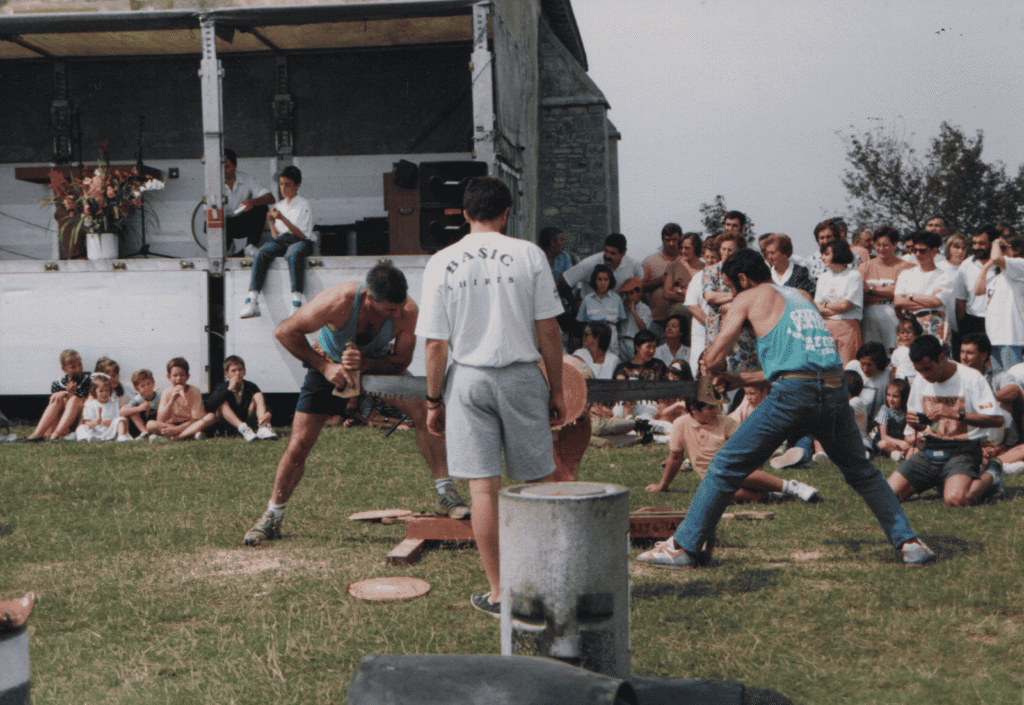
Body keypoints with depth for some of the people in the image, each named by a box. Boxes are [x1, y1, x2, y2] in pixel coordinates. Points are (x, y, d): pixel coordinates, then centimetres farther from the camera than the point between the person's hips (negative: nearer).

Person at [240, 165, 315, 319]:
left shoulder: (305, 205, 7)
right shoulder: (278, 206, 23)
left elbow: (302, 235, -5)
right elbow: (276, 236, 18)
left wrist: (283, 219, -13)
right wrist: (272, 223, -2)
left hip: (301, 242, -4)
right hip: (280, 241, 4)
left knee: (294, 254, -40)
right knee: (261, 254, -28)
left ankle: (296, 304, -49)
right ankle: (251, 302, -40)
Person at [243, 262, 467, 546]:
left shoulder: (408, 310, -30)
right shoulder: (339, 301, -37)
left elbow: (402, 361, -17)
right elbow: (285, 331, -25)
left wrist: (366, 364, -36)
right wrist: (325, 366, -30)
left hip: (378, 364, 2)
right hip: (329, 367, -2)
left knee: (423, 411, -19)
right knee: (299, 445, -5)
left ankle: (445, 494, -9)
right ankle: (272, 518, 15)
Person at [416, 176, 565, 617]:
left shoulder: (442, 263, -1)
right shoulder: (529, 255, -2)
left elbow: (436, 343, -2)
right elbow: (548, 330, -2)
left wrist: (434, 401, 7)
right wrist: (557, 389, 7)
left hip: (468, 378, 0)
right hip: (521, 375, 0)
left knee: (483, 486, 3)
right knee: (534, 482, 11)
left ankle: (498, 592, 8)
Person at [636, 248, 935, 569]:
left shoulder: (748, 298, 13)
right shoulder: (798, 296, 31)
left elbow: (714, 359, 7)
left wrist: (720, 371, 31)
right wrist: (742, 380, 39)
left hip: (792, 392, -5)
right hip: (834, 389, 5)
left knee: (725, 467, 5)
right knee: (862, 473, 24)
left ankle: (683, 546, 6)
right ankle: (908, 543, 20)